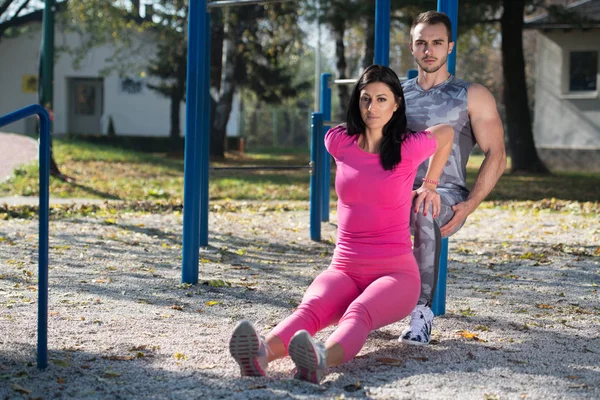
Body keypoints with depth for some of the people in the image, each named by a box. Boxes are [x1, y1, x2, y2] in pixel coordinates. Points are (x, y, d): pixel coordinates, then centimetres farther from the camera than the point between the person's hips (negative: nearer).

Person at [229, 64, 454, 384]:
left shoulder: (409, 149, -4)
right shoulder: (339, 143, 4)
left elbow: (446, 133, 16)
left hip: (394, 273, -2)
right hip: (344, 270, 2)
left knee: (358, 313, -38)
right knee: (312, 307, -33)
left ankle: (322, 360, -71)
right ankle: (262, 352, -65)